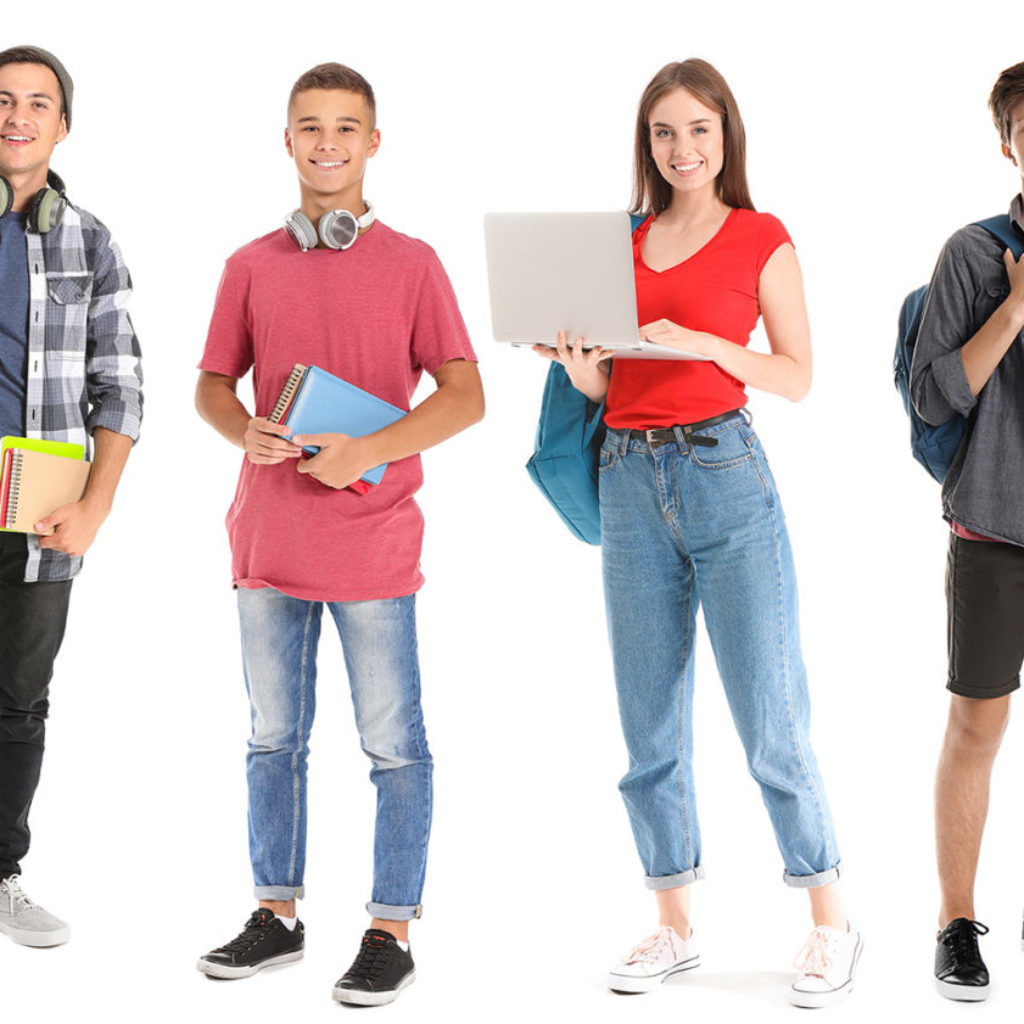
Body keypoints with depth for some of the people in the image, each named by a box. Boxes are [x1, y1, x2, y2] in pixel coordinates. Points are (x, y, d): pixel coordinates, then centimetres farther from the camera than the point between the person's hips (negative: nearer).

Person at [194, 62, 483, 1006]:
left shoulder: (411, 264, 0)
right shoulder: (252, 267, 9)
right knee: (274, 737, 12)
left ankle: (391, 930, 11)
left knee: (394, 744, 1)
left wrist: (367, 451, -15)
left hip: (372, 543, -3)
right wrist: (245, 430, -8)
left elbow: (465, 396, -2)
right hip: (269, 537, 4)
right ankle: (277, 914, 25)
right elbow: (212, 384, 15)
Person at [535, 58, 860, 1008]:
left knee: (771, 720, -5)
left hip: (725, 473, -4)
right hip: (631, 477, 5)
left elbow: (797, 376, -2)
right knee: (649, 724, 7)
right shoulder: (623, 244, 13)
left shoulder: (762, 239, 1)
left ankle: (831, 923, 10)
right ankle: (674, 926, 18)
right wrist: (579, 364, -6)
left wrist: (705, 343, -16)